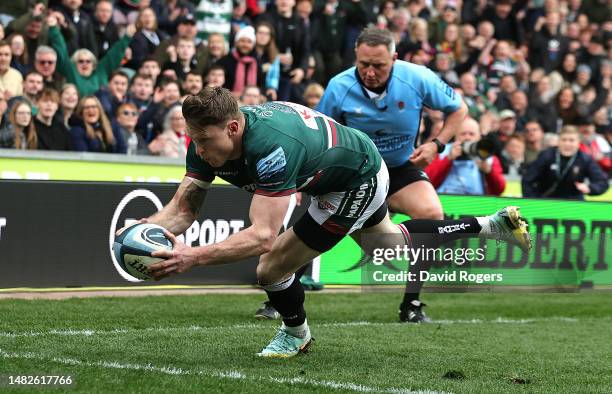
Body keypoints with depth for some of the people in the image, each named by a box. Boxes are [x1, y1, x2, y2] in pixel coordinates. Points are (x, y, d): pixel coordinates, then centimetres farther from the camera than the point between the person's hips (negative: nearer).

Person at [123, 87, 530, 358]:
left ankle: (296, 333, 24)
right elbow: (183, 209, -18)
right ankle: (491, 225, 44)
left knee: (272, 268, -9)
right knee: (394, 244, 31)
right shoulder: (208, 139, -19)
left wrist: (194, 257, -57)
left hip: (359, 181, -9)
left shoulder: (271, 146, -43)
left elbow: (262, 236, -48)